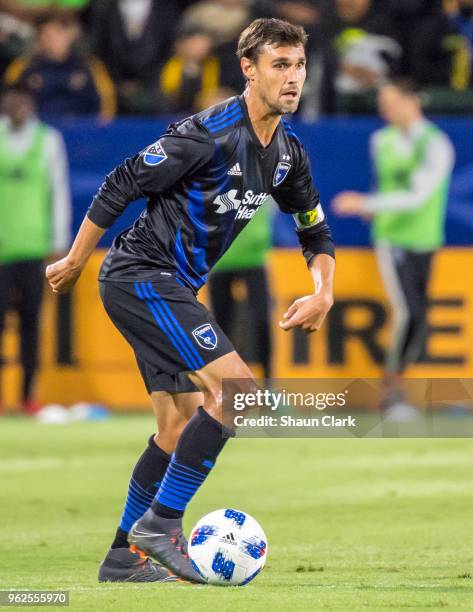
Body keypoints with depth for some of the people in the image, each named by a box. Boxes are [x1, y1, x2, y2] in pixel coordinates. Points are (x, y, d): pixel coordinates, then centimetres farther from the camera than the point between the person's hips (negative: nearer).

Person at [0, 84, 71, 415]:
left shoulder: (48, 139, 6)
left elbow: (60, 191, 8)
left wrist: (59, 243, 4)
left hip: (34, 246, 0)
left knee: (31, 320, 0)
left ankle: (29, 394, 5)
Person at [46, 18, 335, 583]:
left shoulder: (288, 154, 6)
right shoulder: (210, 134, -20)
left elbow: (316, 233, 19)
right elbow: (121, 185, -16)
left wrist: (323, 294, 0)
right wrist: (74, 262, -8)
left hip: (172, 288, 9)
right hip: (141, 276, -9)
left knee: (181, 423, 11)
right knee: (237, 386, -20)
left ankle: (124, 556, 20)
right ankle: (160, 523, -15)